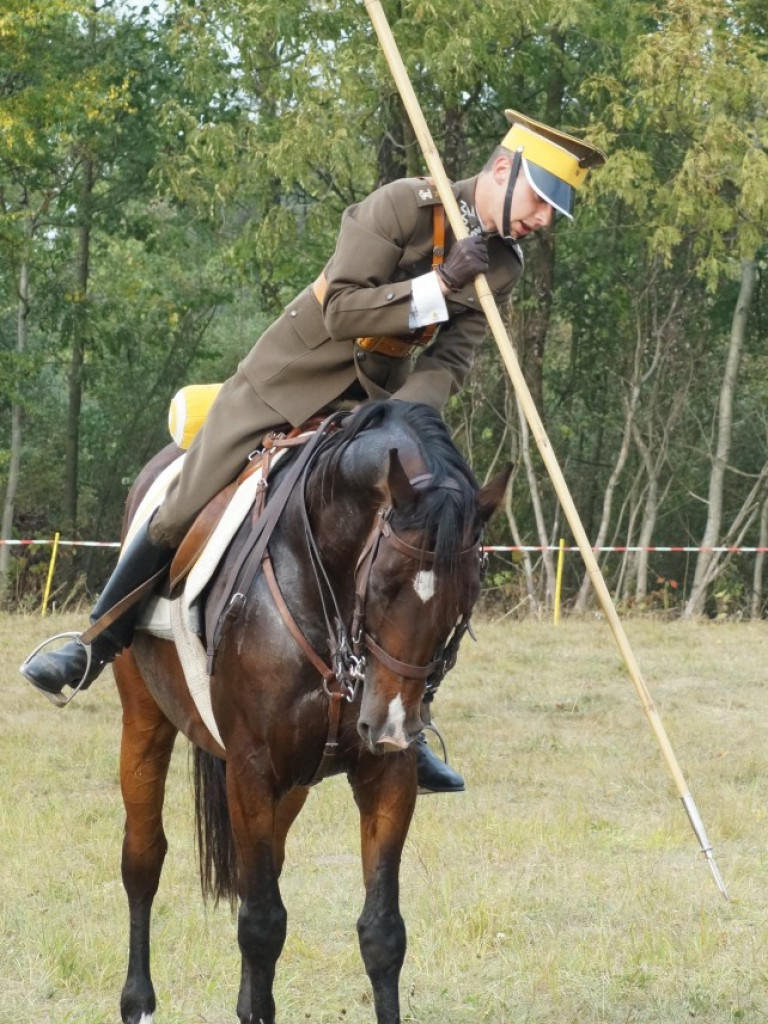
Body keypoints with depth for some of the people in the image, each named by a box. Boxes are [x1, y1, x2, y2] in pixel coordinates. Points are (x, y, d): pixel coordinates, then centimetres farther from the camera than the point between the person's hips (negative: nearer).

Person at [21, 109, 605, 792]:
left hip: (380, 402, 5)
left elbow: (449, 362, -9)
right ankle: (96, 647, 13)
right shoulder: (403, 205, -21)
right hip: (290, 380, -4)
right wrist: (439, 284, -32)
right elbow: (342, 309, -26)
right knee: (184, 511, -5)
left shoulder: (504, 265, -4)